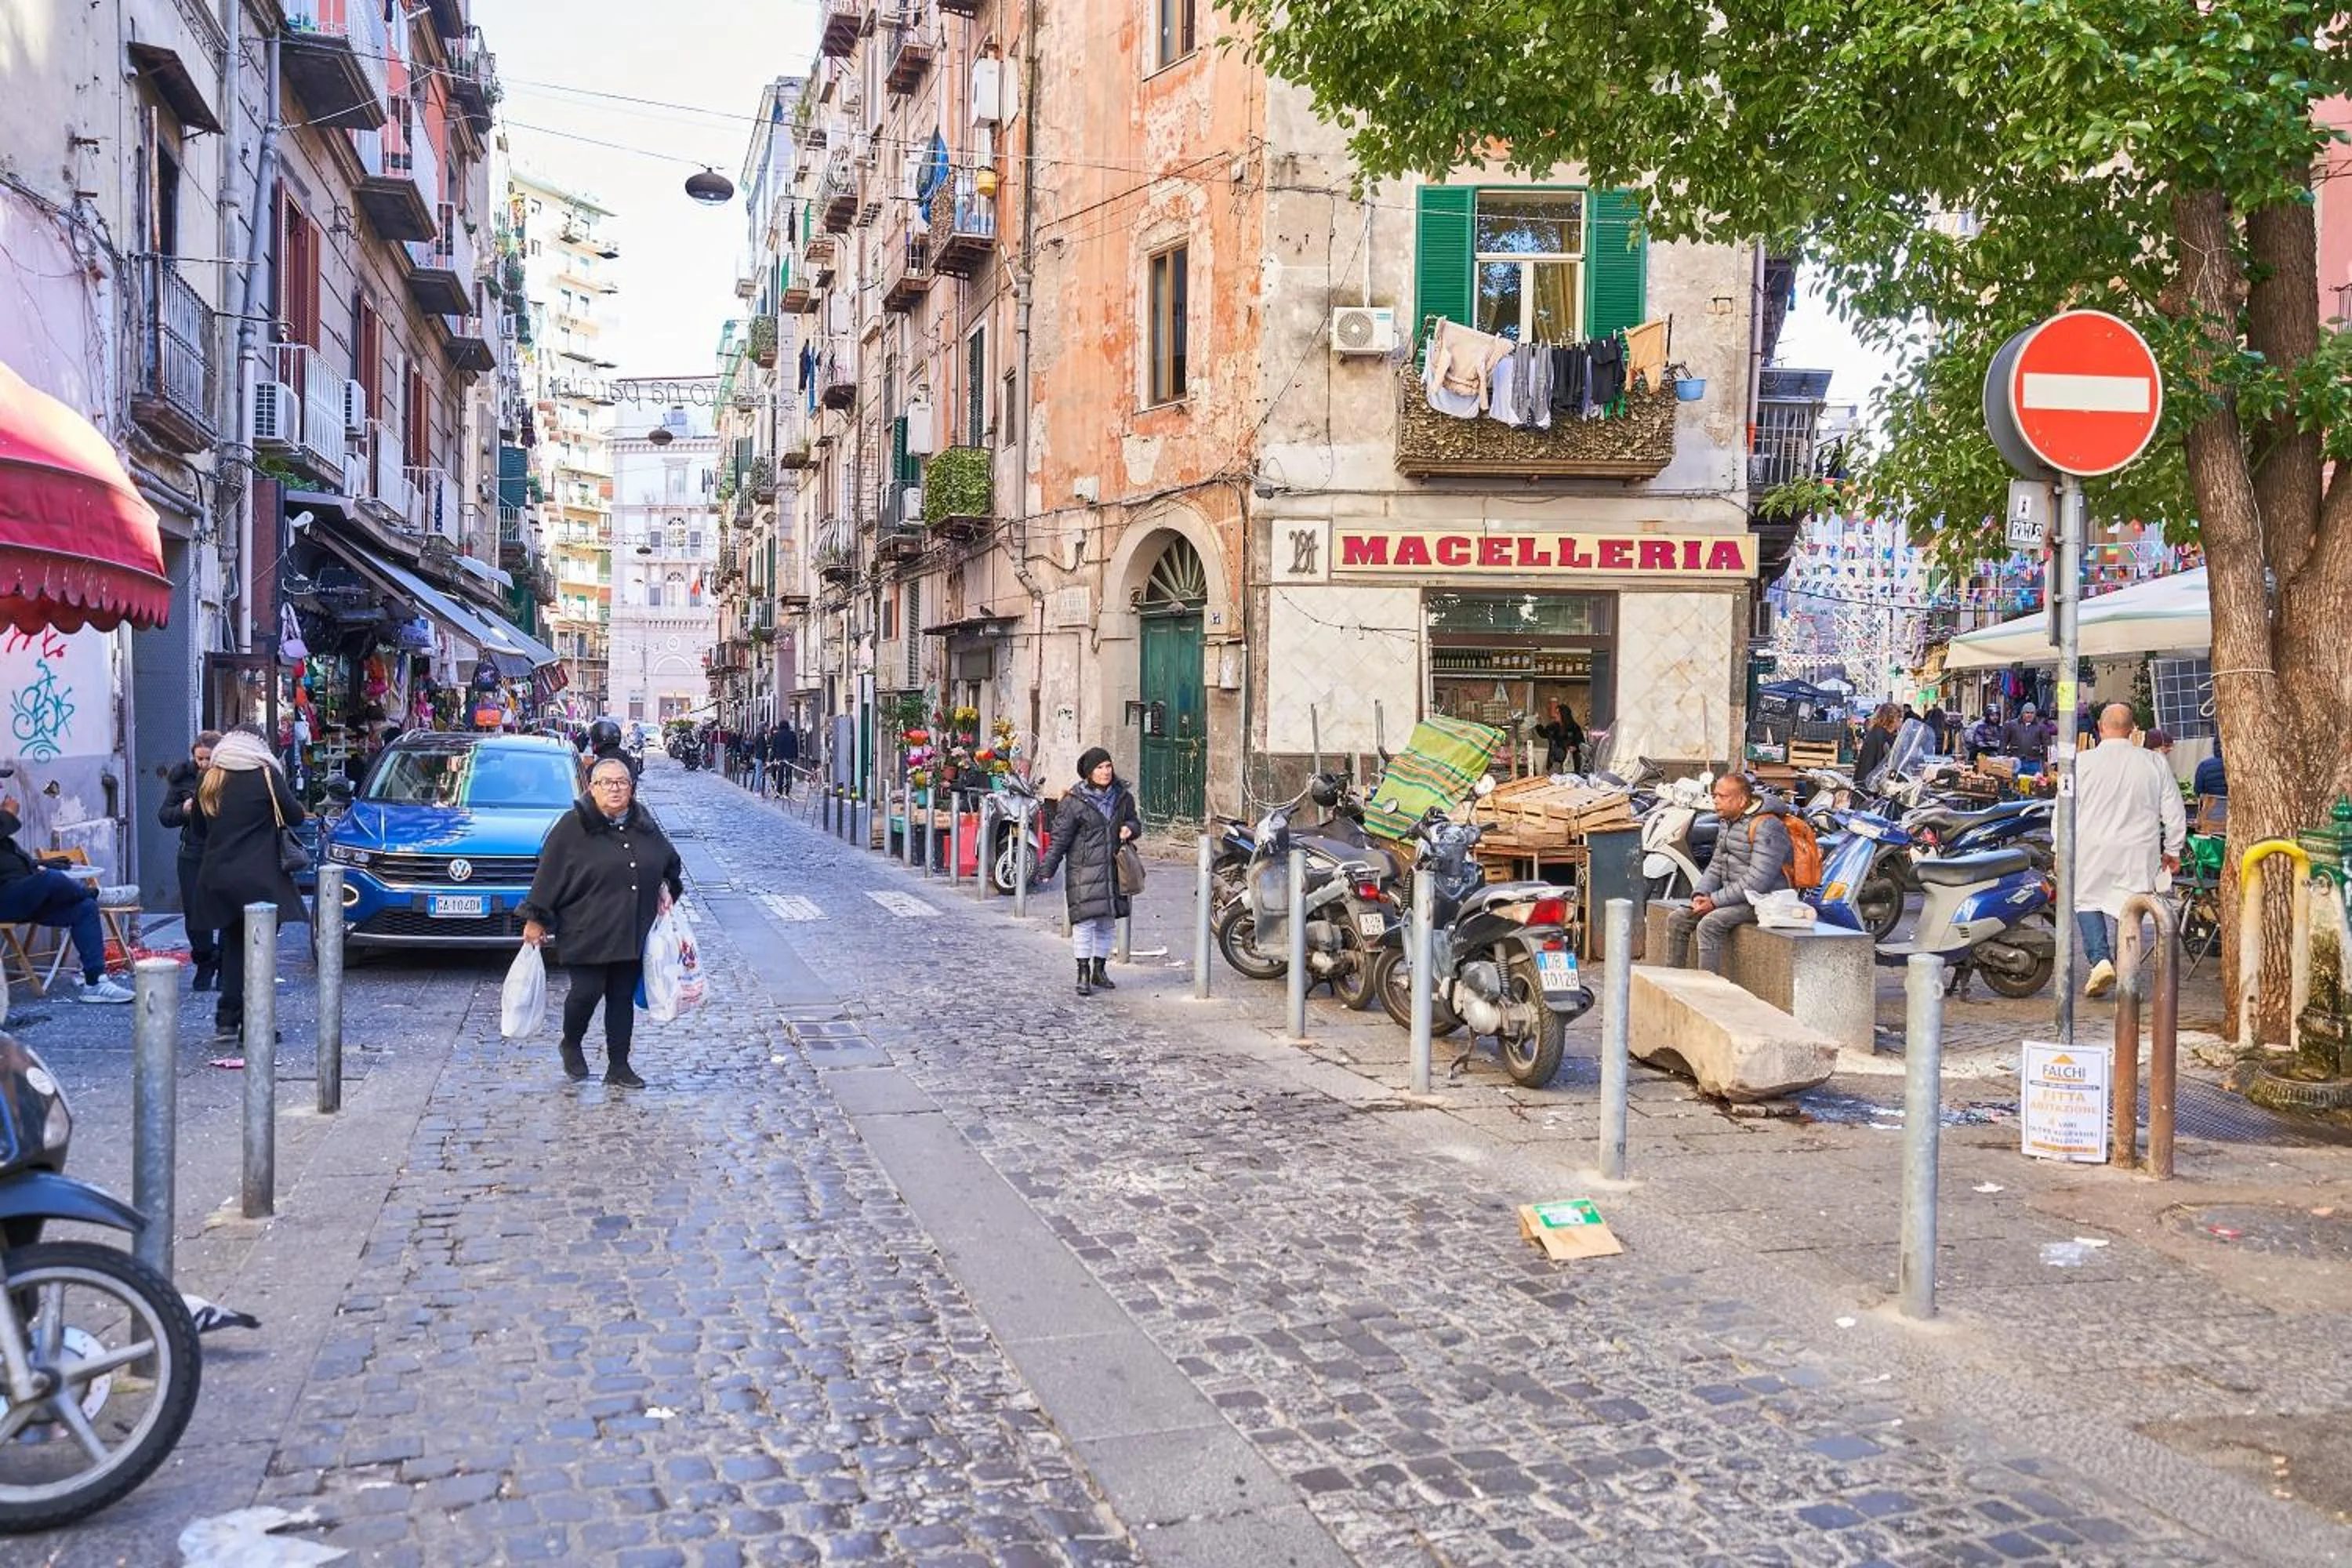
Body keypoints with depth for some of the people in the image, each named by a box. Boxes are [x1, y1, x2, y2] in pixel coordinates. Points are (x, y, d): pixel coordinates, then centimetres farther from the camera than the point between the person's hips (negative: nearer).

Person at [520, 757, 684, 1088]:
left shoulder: (644, 826, 10)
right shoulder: (573, 827, -6)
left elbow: (670, 863, 26)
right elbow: (549, 875, -6)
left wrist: (668, 891, 13)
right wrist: (536, 918, -6)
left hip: (632, 935, 5)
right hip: (586, 934, -5)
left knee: (623, 998, 8)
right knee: (587, 992, -6)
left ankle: (619, 1067, 16)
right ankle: (571, 1045, 24)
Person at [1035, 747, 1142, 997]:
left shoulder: (1123, 796, 7)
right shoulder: (1074, 801, -6)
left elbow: (1135, 821, 22)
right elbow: (1060, 836, -5)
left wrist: (1130, 828, -3)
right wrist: (1047, 870, -8)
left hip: (1113, 870, 5)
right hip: (1084, 871, -5)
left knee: (1107, 922, 11)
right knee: (1085, 920, -8)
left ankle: (1100, 970, 24)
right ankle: (1083, 973, 0)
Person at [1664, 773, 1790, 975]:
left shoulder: (1766, 826, -17)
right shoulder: (1728, 824, 14)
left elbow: (1757, 881, -24)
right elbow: (1715, 866, 20)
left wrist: (1715, 901, -21)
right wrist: (1701, 895, 0)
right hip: (1733, 897, 10)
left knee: (1709, 925, -31)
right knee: (1677, 920, -1)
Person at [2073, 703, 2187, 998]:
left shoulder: (2082, 762, -6)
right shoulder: (2155, 763, 0)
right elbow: (2174, 811, 7)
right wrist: (2173, 850, 18)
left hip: (2092, 850, -1)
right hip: (2138, 853, 2)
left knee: (2087, 902, 13)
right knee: (2128, 910, 9)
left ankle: (2100, 959, -5)